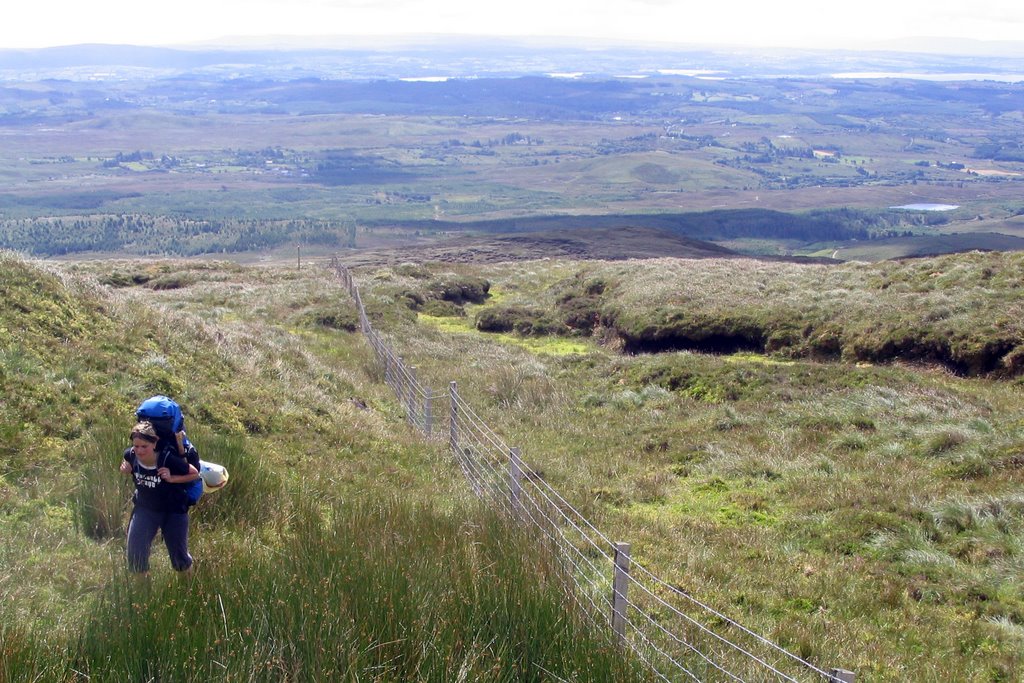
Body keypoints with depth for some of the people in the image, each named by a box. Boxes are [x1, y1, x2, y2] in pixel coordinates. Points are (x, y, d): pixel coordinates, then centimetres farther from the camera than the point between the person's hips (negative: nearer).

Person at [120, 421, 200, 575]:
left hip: (173, 511, -3)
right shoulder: (130, 455, -19)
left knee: (179, 555, 6)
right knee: (135, 552, -4)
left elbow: (195, 474, -15)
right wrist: (126, 470, -16)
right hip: (144, 508, 3)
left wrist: (172, 478, -29)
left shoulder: (168, 459, -29)